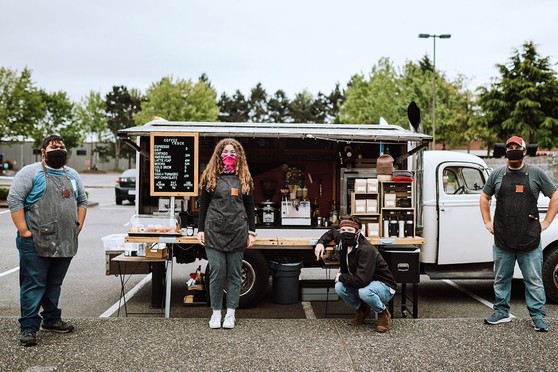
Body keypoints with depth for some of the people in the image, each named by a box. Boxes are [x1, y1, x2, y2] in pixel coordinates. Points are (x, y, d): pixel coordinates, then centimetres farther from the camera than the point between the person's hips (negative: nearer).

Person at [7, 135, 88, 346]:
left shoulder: (72, 175, 14)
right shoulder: (31, 172, -5)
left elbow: (82, 201, 22)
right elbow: (14, 200, -10)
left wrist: (78, 225, 10)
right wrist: (24, 231, -14)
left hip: (65, 242, 6)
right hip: (36, 243, -6)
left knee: (54, 284, 16)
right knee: (33, 285, -1)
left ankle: (51, 320, 29)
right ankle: (28, 328, 5)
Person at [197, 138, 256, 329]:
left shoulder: (244, 178, 8)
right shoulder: (210, 177, 5)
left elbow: (250, 206, 10)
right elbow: (203, 205, 6)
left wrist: (252, 232, 5)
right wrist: (200, 230, 1)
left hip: (237, 233, 1)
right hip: (214, 232, -1)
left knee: (234, 274, 5)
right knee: (217, 272, -2)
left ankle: (231, 314, 13)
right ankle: (216, 312, 11)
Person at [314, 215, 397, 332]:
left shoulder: (366, 250, -31)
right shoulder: (344, 243, -6)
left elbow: (361, 280, -39)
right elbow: (332, 232, 19)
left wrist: (341, 277, -21)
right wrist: (321, 242, -2)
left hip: (384, 287, -7)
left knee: (364, 291, -38)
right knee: (339, 287, -18)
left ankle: (383, 313, -6)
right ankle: (362, 309, 8)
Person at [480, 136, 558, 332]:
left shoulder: (536, 173, 1)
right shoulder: (497, 174, 6)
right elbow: (484, 198, 17)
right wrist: (488, 222, 9)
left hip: (530, 241, -2)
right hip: (503, 241, 2)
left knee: (534, 280, 4)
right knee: (501, 279, 11)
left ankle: (538, 316, 15)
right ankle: (501, 312, 24)